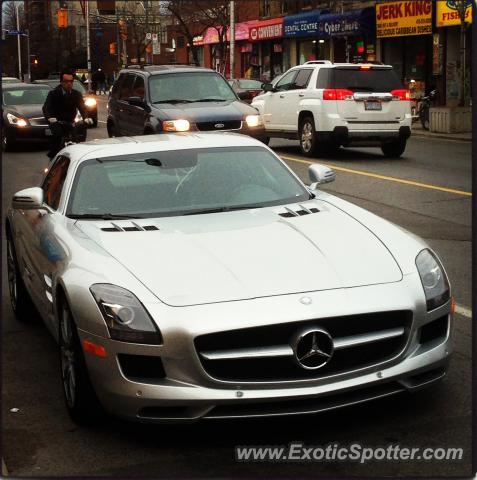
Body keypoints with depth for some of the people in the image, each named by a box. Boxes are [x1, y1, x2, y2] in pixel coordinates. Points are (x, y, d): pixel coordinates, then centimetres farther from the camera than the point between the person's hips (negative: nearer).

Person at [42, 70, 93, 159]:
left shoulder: (76, 94, -2)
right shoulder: (53, 93, -9)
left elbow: (82, 107, -16)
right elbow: (46, 107, -21)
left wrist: (86, 118, -38)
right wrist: (50, 118, -44)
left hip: (70, 122, 4)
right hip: (56, 122, -3)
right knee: (57, 134, -32)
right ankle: (52, 154, -16)